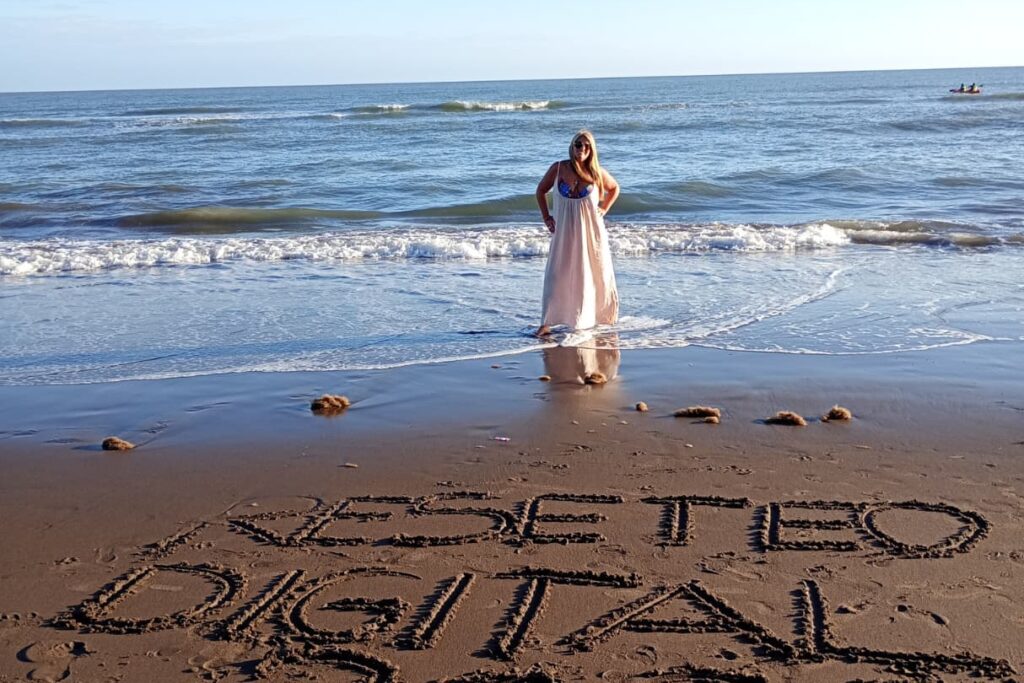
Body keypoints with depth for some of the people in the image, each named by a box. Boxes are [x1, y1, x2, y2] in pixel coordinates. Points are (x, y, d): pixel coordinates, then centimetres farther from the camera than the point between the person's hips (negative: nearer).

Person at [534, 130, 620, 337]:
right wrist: (546, 217, 2)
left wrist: (603, 209, 5)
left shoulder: (596, 172, -2)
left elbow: (614, 188, 17)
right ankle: (547, 322, -7)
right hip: (564, 232, -1)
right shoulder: (558, 168, -4)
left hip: (590, 231, 1)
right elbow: (541, 190, 9)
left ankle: (602, 314, 30)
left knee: (596, 272, 11)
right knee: (557, 274, -6)